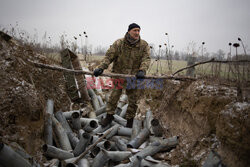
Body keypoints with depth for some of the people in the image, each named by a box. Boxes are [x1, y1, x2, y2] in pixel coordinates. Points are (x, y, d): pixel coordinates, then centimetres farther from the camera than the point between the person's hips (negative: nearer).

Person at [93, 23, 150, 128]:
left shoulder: (144, 45, -2)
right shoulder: (119, 43, -4)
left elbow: (146, 59, -11)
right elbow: (109, 56, -7)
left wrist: (142, 70, -30)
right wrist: (101, 68, -20)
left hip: (134, 77, 1)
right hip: (119, 75, 0)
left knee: (133, 100, 9)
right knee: (114, 95, 5)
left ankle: (129, 120, 28)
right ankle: (109, 116, 25)